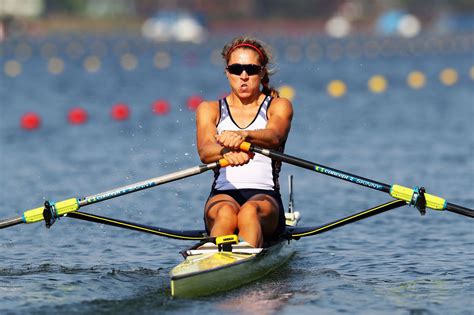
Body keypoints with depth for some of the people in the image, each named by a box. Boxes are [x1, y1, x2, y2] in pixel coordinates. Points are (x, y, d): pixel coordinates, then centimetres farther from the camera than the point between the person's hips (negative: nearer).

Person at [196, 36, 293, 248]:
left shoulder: (279, 107, 13)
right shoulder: (209, 110, 16)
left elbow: (273, 137, -13)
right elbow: (204, 152, -6)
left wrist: (243, 136, -39)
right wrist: (226, 151, -34)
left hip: (265, 197, 0)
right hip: (223, 196, 1)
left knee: (250, 212, -37)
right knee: (226, 213, -37)